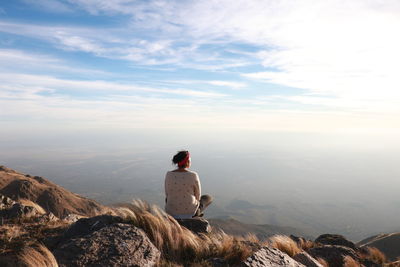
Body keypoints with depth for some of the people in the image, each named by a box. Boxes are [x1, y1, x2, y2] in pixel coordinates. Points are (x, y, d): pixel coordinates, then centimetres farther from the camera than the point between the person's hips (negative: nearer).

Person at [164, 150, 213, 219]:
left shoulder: (168, 175, -9)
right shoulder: (193, 175, -17)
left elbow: (168, 194, 3)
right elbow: (197, 195, -4)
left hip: (171, 212, 3)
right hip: (189, 210, -2)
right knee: (209, 198, 26)